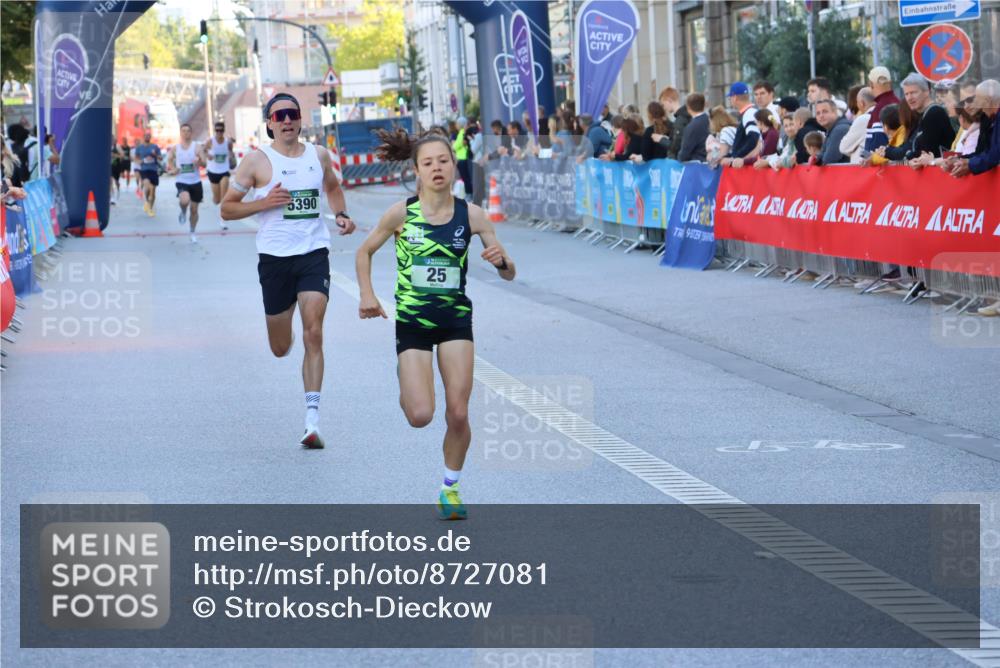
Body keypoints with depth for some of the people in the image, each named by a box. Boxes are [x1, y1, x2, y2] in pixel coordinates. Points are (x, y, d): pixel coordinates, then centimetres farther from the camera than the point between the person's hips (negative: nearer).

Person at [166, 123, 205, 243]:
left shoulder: (196, 147, -4)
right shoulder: (175, 148, 0)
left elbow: (204, 164, -9)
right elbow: (169, 163, 14)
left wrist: (199, 161, -33)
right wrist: (171, 170, -8)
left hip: (195, 182, 1)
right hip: (182, 182, -1)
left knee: (194, 209, 8)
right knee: (185, 200, -31)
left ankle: (193, 233, 27)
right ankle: (183, 213, 4)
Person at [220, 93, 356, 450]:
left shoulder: (319, 155, 7)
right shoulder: (257, 160, -3)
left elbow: (332, 186, 29)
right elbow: (227, 208, 1)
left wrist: (341, 214, 11)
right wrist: (265, 203, -14)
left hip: (314, 253, 1)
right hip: (275, 257, -1)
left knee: (313, 334, -14)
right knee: (280, 348, 9)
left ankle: (312, 419, -15)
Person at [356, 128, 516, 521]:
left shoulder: (471, 215, -7)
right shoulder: (402, 213, -10)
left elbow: (509, 274, -3)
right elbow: (365, 252, 6)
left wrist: (501, 260, -25)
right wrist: (367, 294, -6)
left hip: (455, 321, 1)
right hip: (411, 322, -1)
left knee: (458, 413, -5)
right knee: (420, 416, -11)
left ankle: (450, 488, 18)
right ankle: (408, 391, 27)